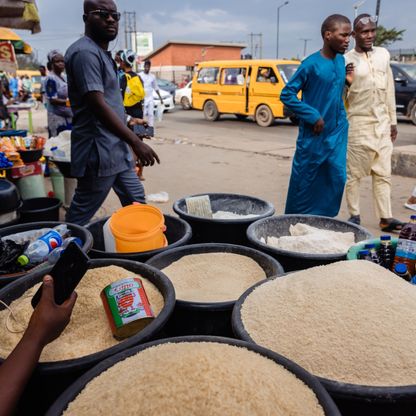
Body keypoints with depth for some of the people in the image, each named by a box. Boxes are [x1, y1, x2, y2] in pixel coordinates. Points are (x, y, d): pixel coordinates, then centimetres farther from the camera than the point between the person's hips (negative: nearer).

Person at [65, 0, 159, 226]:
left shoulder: (102, 53, 16)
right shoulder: (85, 52, -15)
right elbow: (98, 105, -23)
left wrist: (127, 119, 20)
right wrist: (136, 142, -23)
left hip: (117, 149, 10)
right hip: (98, 152, -10)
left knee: (136, 202, 16)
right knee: (81, 215, 0)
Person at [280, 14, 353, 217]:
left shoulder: (341, 61, 6)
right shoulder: (311, 64, -14)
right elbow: (286, 94, -14)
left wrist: (347, 81, -3)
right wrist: (312, 116, -17)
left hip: (337, 132, 6)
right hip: (313, 134, -6)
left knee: (337, 177, 5)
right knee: (305, 179, 4)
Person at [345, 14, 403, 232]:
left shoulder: (383, 55, 11)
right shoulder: (346, 60, -5)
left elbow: (389, 90, 14)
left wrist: (392, 121, 13)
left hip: (382, 124, 5)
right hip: (358, 125, -5)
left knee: (383, 174, 5)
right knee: (354, 173, 0)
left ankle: (385, 217, 10)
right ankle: (354, 215, 12)